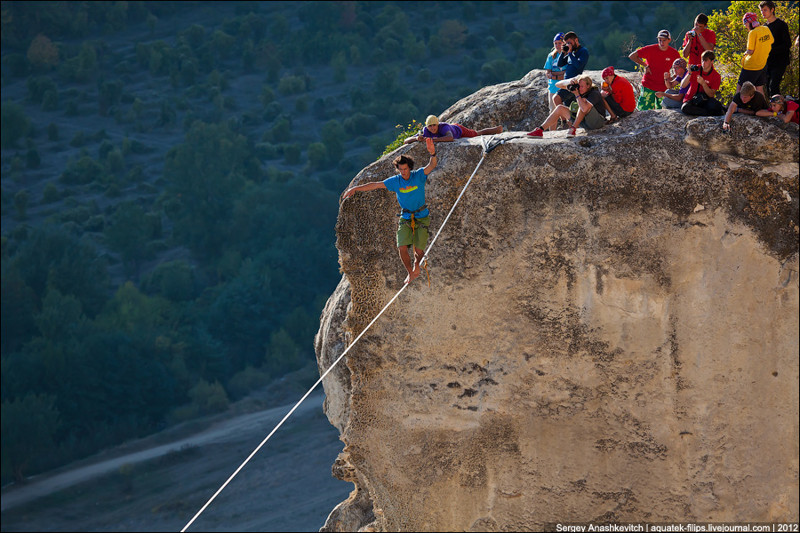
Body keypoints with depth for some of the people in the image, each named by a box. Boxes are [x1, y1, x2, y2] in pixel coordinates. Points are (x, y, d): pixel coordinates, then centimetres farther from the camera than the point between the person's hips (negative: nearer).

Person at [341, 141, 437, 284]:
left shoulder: (419, 176, -9)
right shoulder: (395, 181, -3)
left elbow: (432, 165, -25)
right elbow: (376, 185, -1)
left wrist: (433, 154, -48)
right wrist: (355, 189, -5)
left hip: (422, 217, -2)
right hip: (406, 218, 2)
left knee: (419, 251, -3)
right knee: (402, 248, -13)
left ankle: (416, 266, 31)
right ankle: (410, 273, 9)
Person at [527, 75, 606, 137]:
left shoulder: (594, 93, -21)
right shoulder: (578, 88, 0)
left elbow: (584, 108, -38)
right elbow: (558, 85, -1)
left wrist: (577, 94, -30)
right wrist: (569, 81, -21)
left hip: (598, 121, -8)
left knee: (583, 101, -29)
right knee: (560, 108, 1)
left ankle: (573, 128, -30)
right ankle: (540, 130, -7)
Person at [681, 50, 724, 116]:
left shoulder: (716, 76, -2)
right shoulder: (695, 70, 1)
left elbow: (711, 95, -10)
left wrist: (703, 83, -24)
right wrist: (689, 74, -20)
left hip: (705, 100, -2)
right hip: (691, 100, 2)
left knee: (716, 105, -36)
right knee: (685, 108, -37)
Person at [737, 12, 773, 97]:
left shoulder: (753, 33, -19)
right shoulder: (767, 30, 3)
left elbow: (750, 51, -20)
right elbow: (771, 46, 14)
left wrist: (746, 53, 1)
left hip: (751, 66, -7)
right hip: (763, 64, 7)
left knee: (739, 87, 3)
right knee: (759, 89, 13)